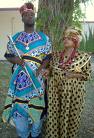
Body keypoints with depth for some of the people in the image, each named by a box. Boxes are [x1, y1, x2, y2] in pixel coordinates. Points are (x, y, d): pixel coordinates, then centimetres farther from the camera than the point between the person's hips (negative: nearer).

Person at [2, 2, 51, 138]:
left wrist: (43, 70, -10)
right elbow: (8, 56, 12)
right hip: (19, 82, 2)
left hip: (36, 81, -1)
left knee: (36, 109, 11)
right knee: (18, 110, 10)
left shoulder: (44, 38, 1)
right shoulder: (14, 38, 5)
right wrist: (14, 59, -11)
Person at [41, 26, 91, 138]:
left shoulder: (84, 57, -7)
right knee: (53, 114, 11)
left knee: (70, 116, 8)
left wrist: (74, 75, -17)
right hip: (55, 90, 3)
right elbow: (51, 70, 15)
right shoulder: (56, 55, 5)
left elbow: (87, 75, -3)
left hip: (74, 92, -3)